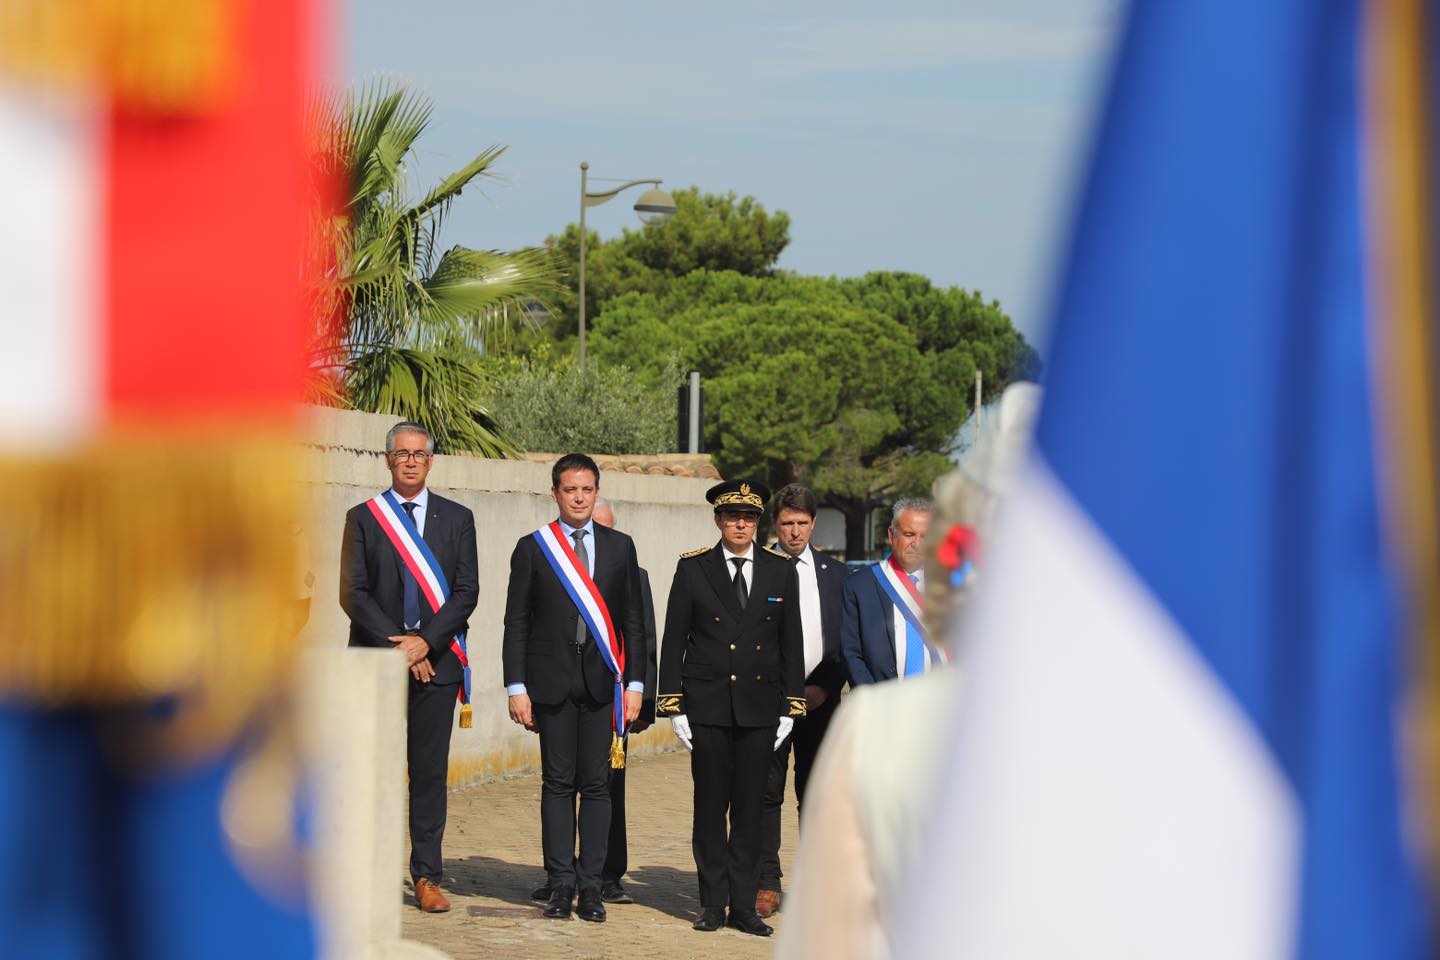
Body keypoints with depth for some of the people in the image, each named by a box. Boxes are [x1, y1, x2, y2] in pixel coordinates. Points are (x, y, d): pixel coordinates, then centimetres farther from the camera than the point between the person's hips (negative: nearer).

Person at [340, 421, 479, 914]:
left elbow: (467, 592, 2)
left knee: (430, 772, 1)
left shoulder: (457, 518, 10)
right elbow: (353, 594, -1)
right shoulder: (363, 518, 6)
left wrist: (425, 642, -11)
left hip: (437, 663, 1)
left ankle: (426, 877, 4)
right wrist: (397, 646, -10)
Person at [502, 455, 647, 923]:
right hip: (552, 681, -1)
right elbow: (516, 622, 3)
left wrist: (635, 682, 3)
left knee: (596, 784, 0)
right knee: (558, 783, 1)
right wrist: (516, 686, -4)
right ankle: (561, 885, 5)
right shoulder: (532, 549, 4)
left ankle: (591, 886, 3)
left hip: (601, 681, 1)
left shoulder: (620, 547, 9)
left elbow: (633, 620, 10)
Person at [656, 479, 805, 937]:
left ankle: (744, 905, 7)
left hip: (760, 708, 1)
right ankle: (713, 903, 9)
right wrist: (674, 707, -3)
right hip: (707, 706, -1)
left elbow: (792, 643, 8)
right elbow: (673, 641, 2)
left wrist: (790, 708, 4)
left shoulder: (780, 570, 6)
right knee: (710, 806, 2)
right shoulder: (693, 568, 1)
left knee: (750, 808, 3)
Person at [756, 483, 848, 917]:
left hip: (820, 698, 2)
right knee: (767, 792, -4)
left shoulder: (834, 572, 10)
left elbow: (846, 638, 9)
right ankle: (767, 884, 0)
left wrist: (826, 687, -3)